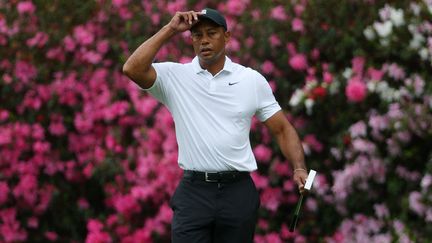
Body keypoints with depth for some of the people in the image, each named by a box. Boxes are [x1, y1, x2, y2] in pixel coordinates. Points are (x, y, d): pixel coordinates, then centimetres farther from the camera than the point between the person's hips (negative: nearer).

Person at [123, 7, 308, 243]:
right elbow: (132, 69, -16)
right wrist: (170, 29, -13)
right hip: (193, 192, -1)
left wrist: (299, 168, -8)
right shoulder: (174, 76, 1)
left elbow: (282, 128, 8)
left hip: (238, 192, 1)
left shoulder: (252, 80, 5)